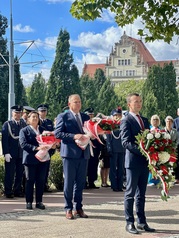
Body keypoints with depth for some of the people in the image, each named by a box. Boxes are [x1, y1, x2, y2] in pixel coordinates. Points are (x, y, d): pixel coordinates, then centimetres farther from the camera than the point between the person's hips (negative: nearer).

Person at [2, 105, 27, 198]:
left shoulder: (24, 124, 11)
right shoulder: (7, 124, 1)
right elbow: (4, 139, -5)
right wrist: (6, 153, -13)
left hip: (21, 153, 4)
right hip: (11, 154, -4)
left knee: (20, 173, 6)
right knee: (10, 174, -1)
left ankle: (18, 191, 15)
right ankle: (8, 192, 6)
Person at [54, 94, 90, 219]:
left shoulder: (86, 117, 15)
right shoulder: (63, 116, 0)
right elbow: (58, 133, -9)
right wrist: (74, 136, -19)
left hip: (84, 153, 5)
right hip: (70, 153, -5)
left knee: (81, 182, 9)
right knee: (69, 182, 1)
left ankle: (78, 208, 19)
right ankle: (68, 209, 10)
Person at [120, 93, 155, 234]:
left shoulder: (145, 120, 16)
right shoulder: (126, 121, -6)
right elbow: (125, 142, -15)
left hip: (145, 162, 7)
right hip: (133, 161, -7)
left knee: (141, 194, 12)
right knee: (130, 193, 1)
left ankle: (142, 222, 18)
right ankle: (129, 223, 7)